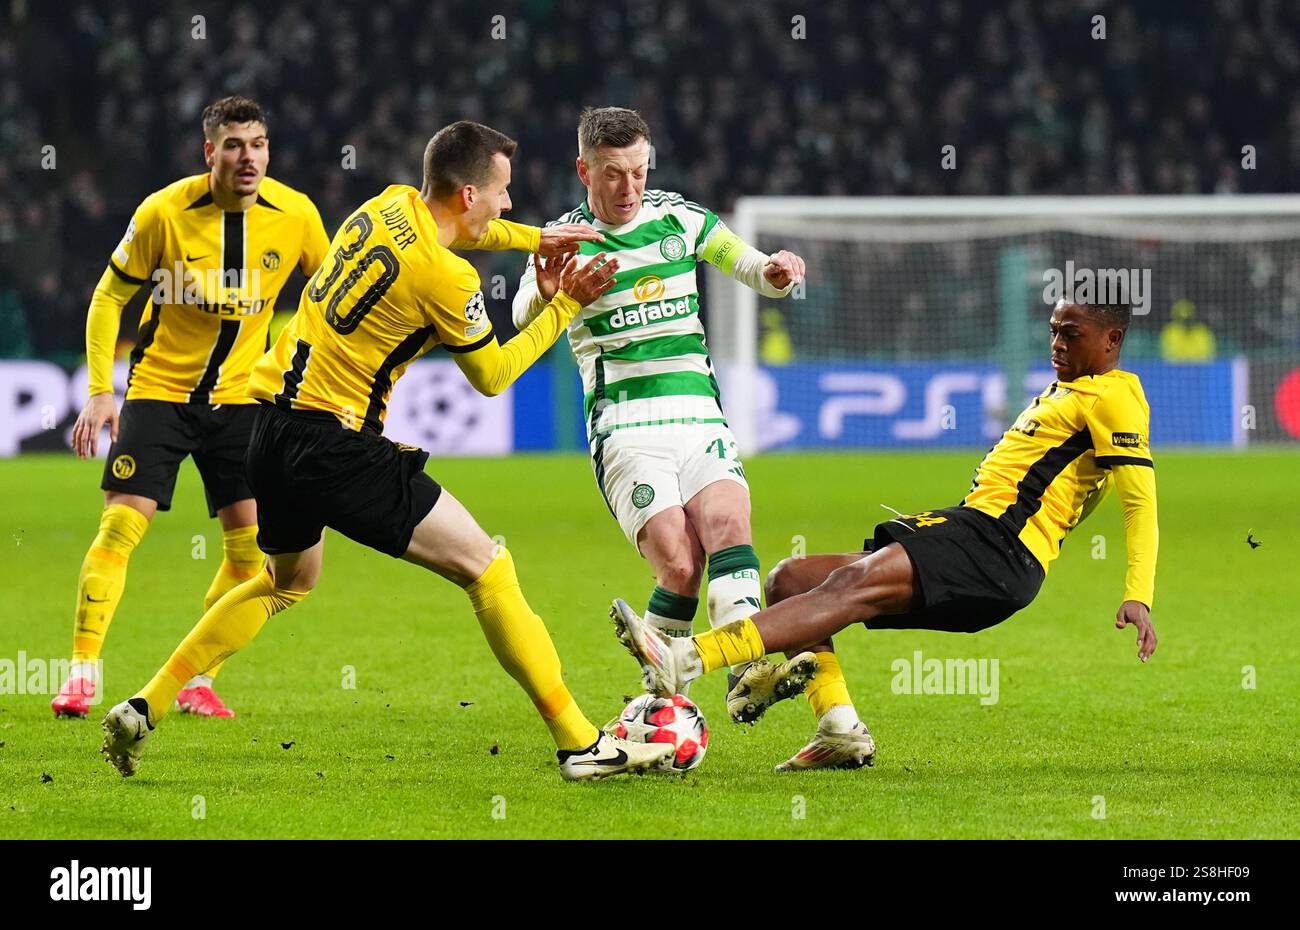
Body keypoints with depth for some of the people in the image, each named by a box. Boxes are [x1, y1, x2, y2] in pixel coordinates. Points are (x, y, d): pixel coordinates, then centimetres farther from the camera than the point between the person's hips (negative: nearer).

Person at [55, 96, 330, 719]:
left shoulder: (295, 216, -9)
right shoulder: (164, 212, -15)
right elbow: (109, 297, -3)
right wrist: (100, 391, -10)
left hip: (239, 394, 3)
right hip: (158, 387, -2)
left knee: (250, 545, -4)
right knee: (120, 526, -13)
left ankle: (197, 683, 8)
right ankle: (82, 676, -7)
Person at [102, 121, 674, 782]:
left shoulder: (391, 204, 7)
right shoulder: (445, 276, -16)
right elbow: (492, 376, 0)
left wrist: (538, 238, 23)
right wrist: (565, 307, 5)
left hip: (274, 420, 9)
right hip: (335, 445, -9)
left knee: (286, 580, 31)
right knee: (486, 568, -3)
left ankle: (143, 709, 26)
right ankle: (581, 745, -5)